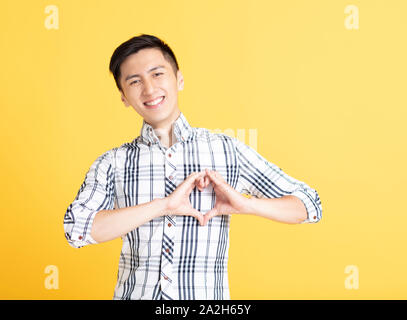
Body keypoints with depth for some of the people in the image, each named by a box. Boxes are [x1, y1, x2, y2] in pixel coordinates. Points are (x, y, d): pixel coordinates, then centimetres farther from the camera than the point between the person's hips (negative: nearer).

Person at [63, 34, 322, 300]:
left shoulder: (229, 151, -4)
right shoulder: (112, 164, -3)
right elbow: (76, 228, -17)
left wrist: (245, 204, -17)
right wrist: (163, 205, -22)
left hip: (205, 296, 0)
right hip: (136, 293, 0)